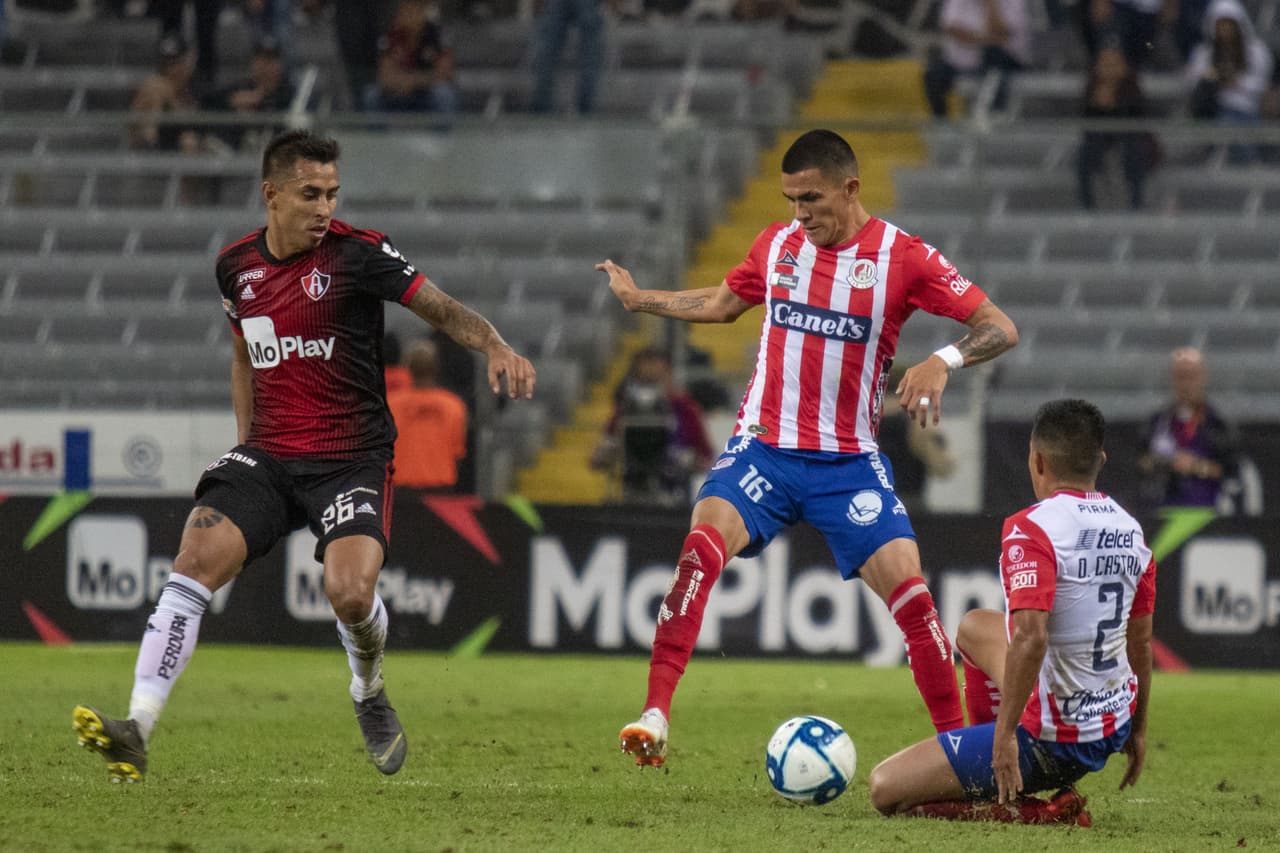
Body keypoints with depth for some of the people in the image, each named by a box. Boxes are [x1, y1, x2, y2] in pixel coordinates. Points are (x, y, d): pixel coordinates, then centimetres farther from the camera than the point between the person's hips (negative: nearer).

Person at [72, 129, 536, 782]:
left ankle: (369, 691, 14)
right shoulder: (237, 264, 7)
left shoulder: (357, 253, -7)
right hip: (266, 457, 3)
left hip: (351, 459, -3)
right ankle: (136, 730, -23)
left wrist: (495, 346, -25)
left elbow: (441, 309, -6)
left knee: (351, 593, -23)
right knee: (195, 562, -18)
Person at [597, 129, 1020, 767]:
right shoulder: (778, 244, 6)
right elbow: (722, 304, 27)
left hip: (849, 462, -1)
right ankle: (654, 718, -27)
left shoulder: (903, 257, -6)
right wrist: (639, 299, 29)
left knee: (909, 594, -12)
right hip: (763, 446, 1)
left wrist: (942, 362, -28)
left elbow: (1000, 328, -10)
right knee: (703, 547, -25)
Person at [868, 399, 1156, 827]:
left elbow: (1029, 638, -31)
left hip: (1053, 742, -9)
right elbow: (1141, 641, 13)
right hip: (1115, 725, 9)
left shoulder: (1032, 527, -21)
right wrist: (1137, 728, 24)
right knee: (974, 626, 31)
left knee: (884, 788, -2)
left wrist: (1005, 734, -26)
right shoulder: (1130, 529, 4)